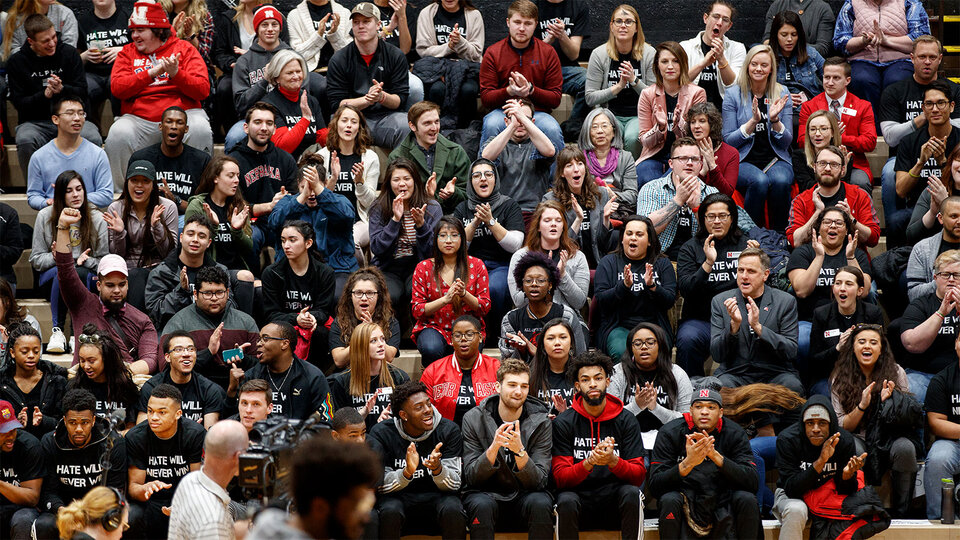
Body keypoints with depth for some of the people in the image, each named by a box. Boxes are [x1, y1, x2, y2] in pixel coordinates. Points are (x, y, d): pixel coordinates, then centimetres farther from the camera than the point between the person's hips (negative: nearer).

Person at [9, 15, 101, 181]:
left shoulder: (69, 53, 6)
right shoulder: (16, 62, 4)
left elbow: (82, 93, 3)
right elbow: (18, 102, -1)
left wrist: (62, 89, -18)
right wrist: (45, 95, -18)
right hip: (35, 122, -1)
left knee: (93, 138, -30)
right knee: (25, 140, -36)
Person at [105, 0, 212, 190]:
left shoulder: (184, 49, 9)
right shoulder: (128, 52, 14)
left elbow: (203, 90, -2)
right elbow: (117, 88, -4)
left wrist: (176, 74, -18)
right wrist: (152, 73, -12)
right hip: (139, 118, 1)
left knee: (200, 129, -32)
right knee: (118, 133, -29)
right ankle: (120, 192, -13)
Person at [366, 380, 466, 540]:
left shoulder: (449, 430, -7)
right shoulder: (381, 434, -9)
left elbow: (453, 484, -9)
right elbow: (382, 486, -13)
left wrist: (437, 468, -32)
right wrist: (407, 472, -34)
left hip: (436, 496, 1)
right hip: (398, 497, -1)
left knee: (453, 511, -32)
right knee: (390, 512, -34)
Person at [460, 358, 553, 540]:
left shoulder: (540, 422, -5)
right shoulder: (473, 419, -6)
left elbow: (538, 481, -11)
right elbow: (471, 477, -10)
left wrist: (519, 451, -30)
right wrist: (494, 447, -28)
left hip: (524, 494, 1)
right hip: (486, 492, -1)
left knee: (541, 503, -31)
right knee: (482, 505, -34)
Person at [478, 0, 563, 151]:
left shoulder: (548, 52, 4)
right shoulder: (492, 53, 3)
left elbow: (555, 99, 3)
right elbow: (485, 98, 1)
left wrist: (530, 89, -16)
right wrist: (509, 91, -19)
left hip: (537, 112, 0)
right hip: (502, 110, 0)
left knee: (552, 129, -32)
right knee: (491, 125, -34)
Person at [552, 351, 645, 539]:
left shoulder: (627, 420, 2)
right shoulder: (563, 423, -1)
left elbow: (639, 475, -3)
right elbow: (560, 478, -7)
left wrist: (613, 461, -24)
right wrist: (589, 462, -26)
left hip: (613, 502, 1)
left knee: (631, 493, -30)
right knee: (567, 501, -33)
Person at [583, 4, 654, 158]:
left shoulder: (649, 53, 0)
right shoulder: (599, 54, 1)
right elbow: (590, 98, -2)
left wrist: (634, 81, -18)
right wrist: (618, 87, -14)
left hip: (639, 115, 0)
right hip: (610, 115, 0)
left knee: (632, 137, -33)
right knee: (606, 138, -33)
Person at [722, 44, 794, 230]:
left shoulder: (782, 95, 7)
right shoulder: (733, 95, 3)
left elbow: (786, 142, 5)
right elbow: (729, 141, -1)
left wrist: (774, 120, -14)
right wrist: (753, 121, -15)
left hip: (775, 159, 2)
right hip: (744, 160, -2)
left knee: (780, 180, -34)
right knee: (759, 181, -36)